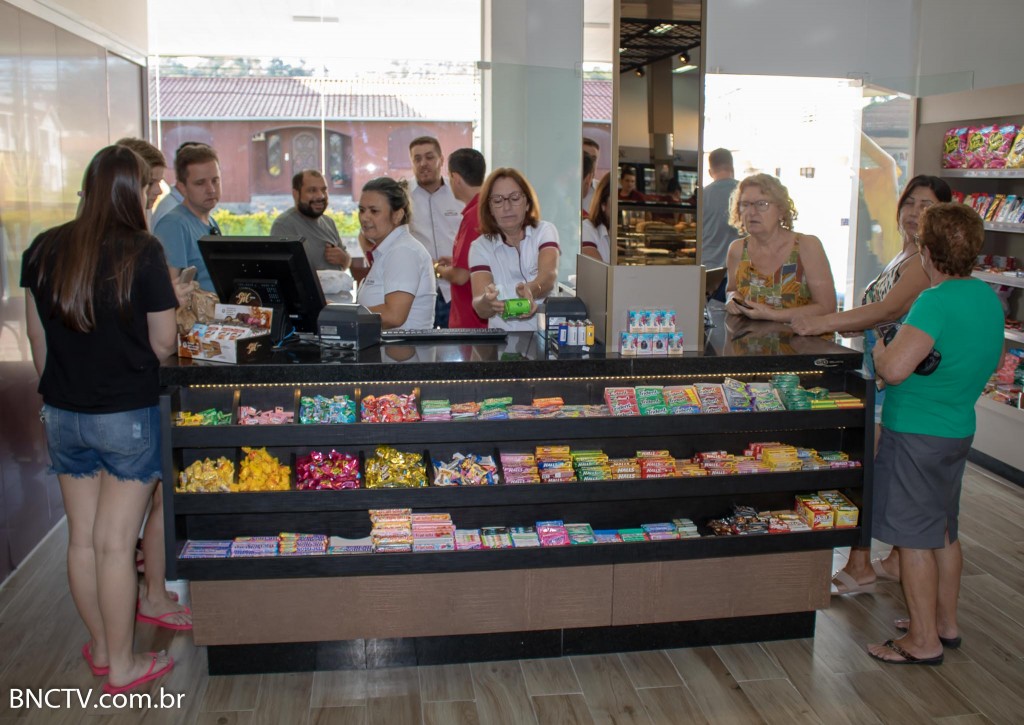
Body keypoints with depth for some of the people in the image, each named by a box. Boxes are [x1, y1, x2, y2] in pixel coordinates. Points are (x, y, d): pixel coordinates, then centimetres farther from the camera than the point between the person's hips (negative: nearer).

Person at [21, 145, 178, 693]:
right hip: (128, 416, -5)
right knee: (115, 543, 4)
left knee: (81, 538, 15)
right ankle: (122, 665, 18)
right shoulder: (142, 252, -15)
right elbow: (162, 343, -11)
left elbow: (36, 335, 9)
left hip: (63, 415, 5)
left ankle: (100, 647, 33)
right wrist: (172, 300, 7)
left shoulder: (43, 250, 0)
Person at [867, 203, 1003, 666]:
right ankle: (945, 622, 33)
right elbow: (992, 359, 20)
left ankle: (924, 642, 11)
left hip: (916, 433, -9)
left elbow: (894, 369, -32)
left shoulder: (936, 303, -24)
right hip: (959, 430, 9)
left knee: (914, 537, 2)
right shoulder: (988, 297, 5)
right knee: (943, 531, 20)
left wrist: (878, 350, -12)